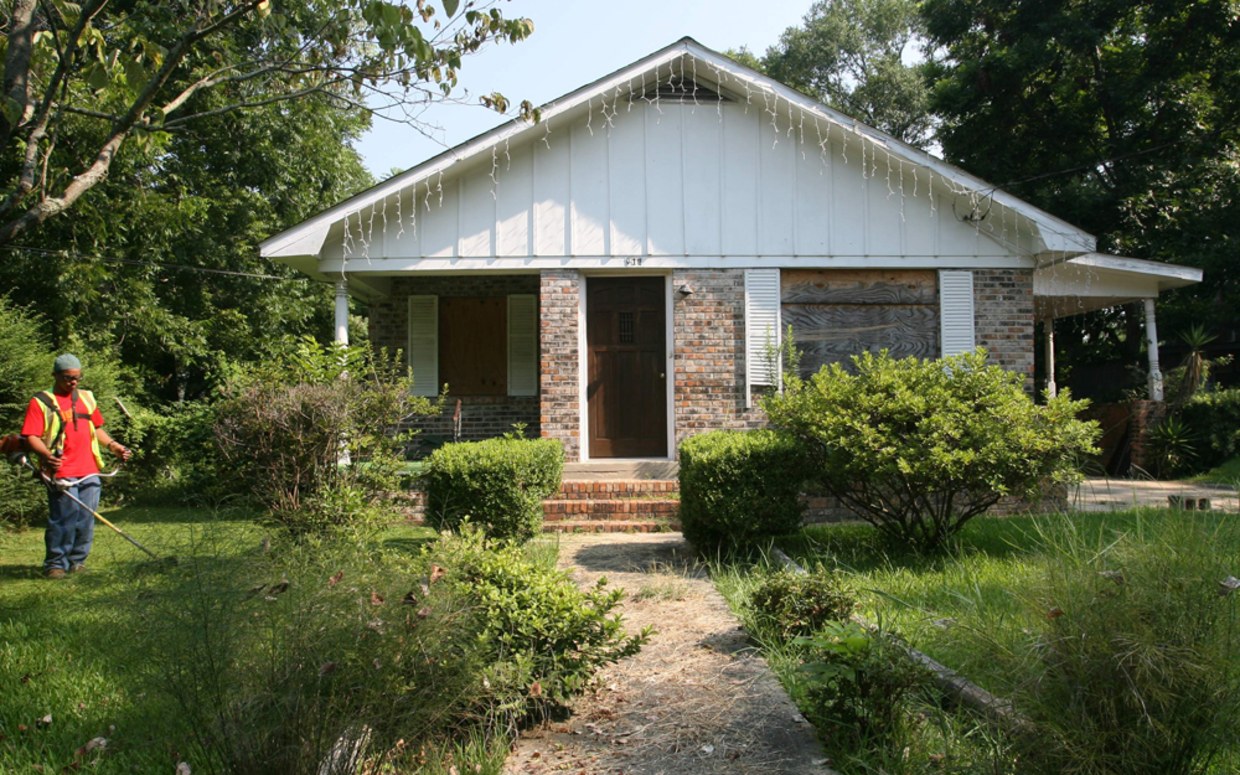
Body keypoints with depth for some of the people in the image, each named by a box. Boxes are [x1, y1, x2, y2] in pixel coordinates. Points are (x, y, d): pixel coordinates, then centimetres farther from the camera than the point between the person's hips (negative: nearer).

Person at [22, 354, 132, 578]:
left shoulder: (87, 398, 17)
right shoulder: (41, 402, -1)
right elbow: (31, 436, -8)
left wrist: (113, 446, 10)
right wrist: (46, 455, -26)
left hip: (89, 472, 5)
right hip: (61, 474, -5)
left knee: (86, 520, 6)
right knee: (63, 520, -7)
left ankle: (77, 560, 18)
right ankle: (55, 564, 5)